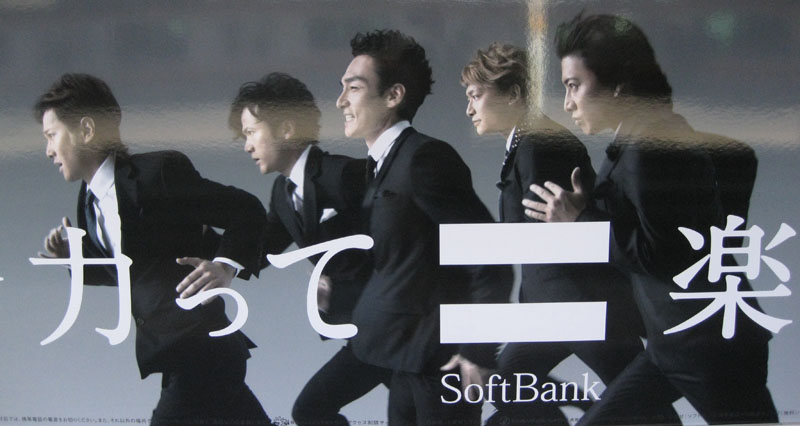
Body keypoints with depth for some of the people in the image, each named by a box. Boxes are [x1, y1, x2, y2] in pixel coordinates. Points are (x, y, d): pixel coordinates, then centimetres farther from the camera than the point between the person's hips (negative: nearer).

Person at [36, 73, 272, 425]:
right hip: (172, 357, 8)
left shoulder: (159, 171, -13)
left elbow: (248, 211, -8)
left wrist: (226, 266, -24)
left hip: (202, 353, -8)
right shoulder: (89, 199, 10)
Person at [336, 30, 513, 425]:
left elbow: (489, 261, -20)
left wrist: (478, 353, -18)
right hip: (408, 360, 9)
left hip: (442, 359, -9)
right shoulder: (381, 165, 10)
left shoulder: (425, 157, -17)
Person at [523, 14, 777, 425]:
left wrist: (581, 219, -14)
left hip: (711, 344, -10)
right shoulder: (640, 139, 10)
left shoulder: (653, 144, -20)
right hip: (673, 343, 10)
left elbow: (662, 256, -22)